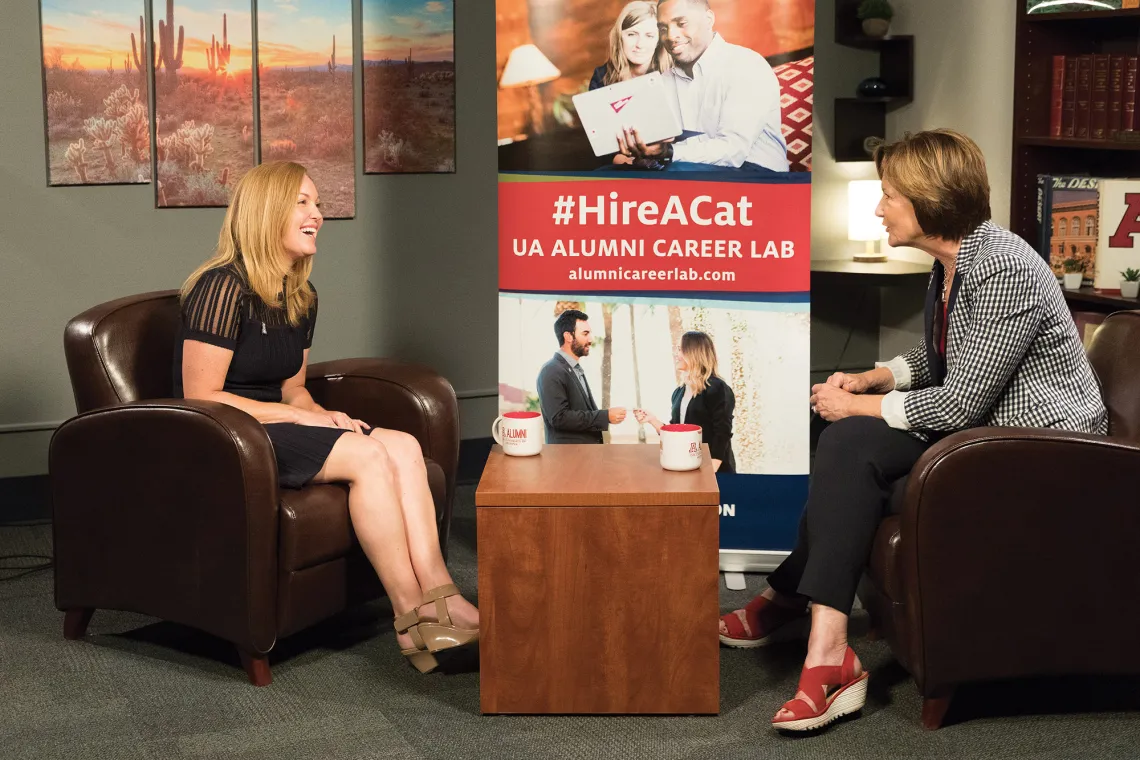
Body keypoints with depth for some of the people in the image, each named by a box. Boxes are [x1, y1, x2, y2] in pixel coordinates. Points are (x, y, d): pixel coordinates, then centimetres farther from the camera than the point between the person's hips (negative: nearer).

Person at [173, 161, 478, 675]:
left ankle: (439, 598, -23)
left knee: (403, 446, -14)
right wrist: (299, 417, -17)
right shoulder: (224, 288, -14)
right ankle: (412, 618, -21)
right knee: (368, 455, -25)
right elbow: (201, 397, -17)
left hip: (273, 426, 8)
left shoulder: (301, 298, 13)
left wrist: (323, 415, -4)